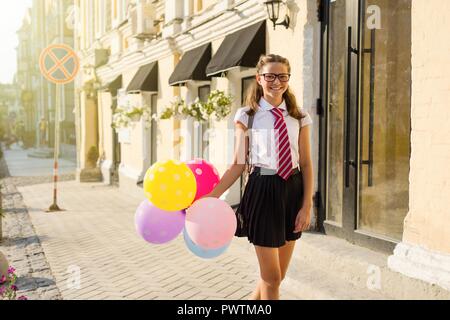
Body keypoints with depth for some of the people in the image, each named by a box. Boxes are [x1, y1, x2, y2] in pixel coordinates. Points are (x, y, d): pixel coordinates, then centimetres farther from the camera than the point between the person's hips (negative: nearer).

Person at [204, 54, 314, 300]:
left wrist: (307, 206, -4)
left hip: (293, 191, 4)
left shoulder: (299, 117, 5)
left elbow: (306, 164, 4)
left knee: (277, 275, 13)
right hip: (263, 191, -4)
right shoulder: (247, 116, -2)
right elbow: (238, 164, -4)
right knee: (271, 278, 3)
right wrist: (210, 197, -13)